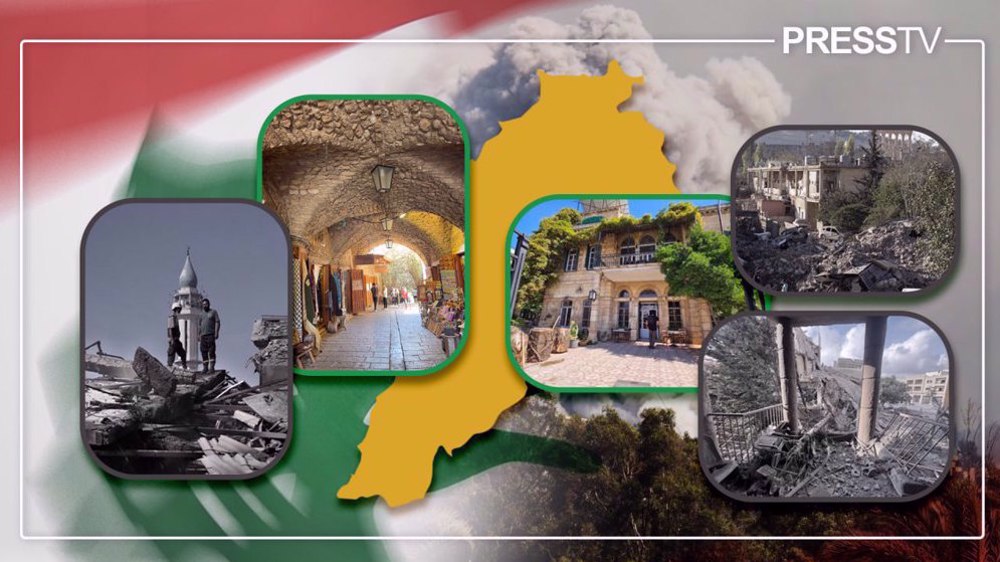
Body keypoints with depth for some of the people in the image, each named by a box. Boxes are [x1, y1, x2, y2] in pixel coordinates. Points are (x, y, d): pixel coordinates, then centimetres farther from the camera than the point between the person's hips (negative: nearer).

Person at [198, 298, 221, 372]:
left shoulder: (213, 312, 7)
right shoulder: (202, 315, 23)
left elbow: (217, 322, -2)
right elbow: (199, 325, 22)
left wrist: (216, 333, -13)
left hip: (211, 335, -5)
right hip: (203, 335, 6)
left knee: (211, 351, -11)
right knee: (204, 352, 1)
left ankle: (212, 367, -13)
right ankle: (205, 367, 2)